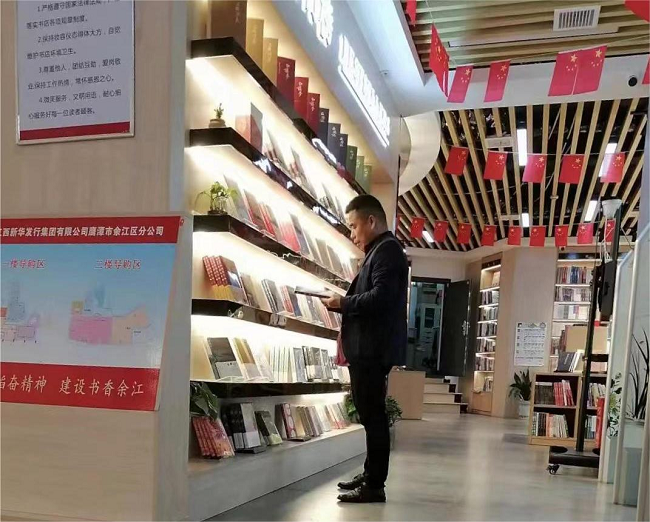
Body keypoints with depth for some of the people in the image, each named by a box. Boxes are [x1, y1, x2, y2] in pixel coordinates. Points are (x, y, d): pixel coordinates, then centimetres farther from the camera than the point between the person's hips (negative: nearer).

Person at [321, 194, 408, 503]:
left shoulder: (387, 249, -11)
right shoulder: (380, 251, 20)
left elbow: (380, 297, -23)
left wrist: (342, 303, -12)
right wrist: (342, 304, 7)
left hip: (373, 348, -10)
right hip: (368, 347, 10)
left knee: (373, 414, -6)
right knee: (370, 413, 15)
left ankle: (375, 486, 0)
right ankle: (371, 475, 25)